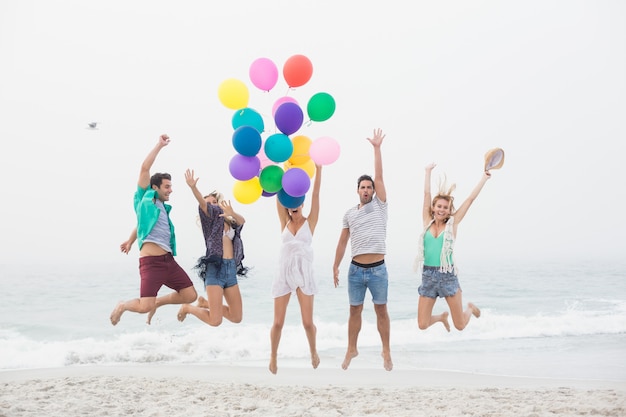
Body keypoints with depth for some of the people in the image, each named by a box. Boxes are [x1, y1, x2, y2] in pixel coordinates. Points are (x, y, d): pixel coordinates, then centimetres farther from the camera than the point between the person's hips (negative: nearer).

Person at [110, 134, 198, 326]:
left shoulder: (164, 207, 23)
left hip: (168, 260, 7)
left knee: (190, 295, 1)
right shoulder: (145, 199, 5)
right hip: (151, 262, -7)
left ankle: (157, 303, 25)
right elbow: (144, 168, -5)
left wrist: (130, 241, 49)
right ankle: (122, 306, 18)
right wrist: (160, 145, -1)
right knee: (145, 307, -15)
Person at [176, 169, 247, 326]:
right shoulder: (212, 215, 5)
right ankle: (188, 308, 18)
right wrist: (193, 187, -34)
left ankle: (205, 303, 28)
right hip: (215, 267, -6)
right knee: (215, 320, -9)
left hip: (231, 268, 6)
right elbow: (202, 203, -15)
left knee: (237, 317, 9)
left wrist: (232, 213, -26)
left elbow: (242, 220, -5)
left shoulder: (230, 222, 17)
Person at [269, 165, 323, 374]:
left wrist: (318, 168, -11)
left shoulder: (310, 222, 2)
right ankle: (273, 356, 24)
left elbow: (316, 194, -5)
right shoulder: (285, 222, 7)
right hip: (284, 275, 2)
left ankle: (313, 351, 28)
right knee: (278, 323, 1)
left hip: (304, 274, -2)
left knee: (308, 322, -1)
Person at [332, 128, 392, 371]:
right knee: (355, 311, 10)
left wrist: (377, 148, -8)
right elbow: (343, 242, 13)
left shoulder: (379, 205, 2)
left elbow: (379, 176, -6)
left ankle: (386, 352, 15)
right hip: (356, 269, 2)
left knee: (381, 311, 4)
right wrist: (335, 267, 10)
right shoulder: (349, 214, 9)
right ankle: (352, 349, 23)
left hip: (378, 269, -2)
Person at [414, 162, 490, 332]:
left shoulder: (452, 223, 2)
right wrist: (428, 171, 12)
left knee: (460, 325, 3)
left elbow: (470, 199, 3)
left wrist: (484, 178, 5)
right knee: (422, 325, -2)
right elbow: (427, 194, 7)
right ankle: (442, 317, 33)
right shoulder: (427, 222, 5)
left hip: (447, 275, -2)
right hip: (428, 275, 2)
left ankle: (470, 308, 39)